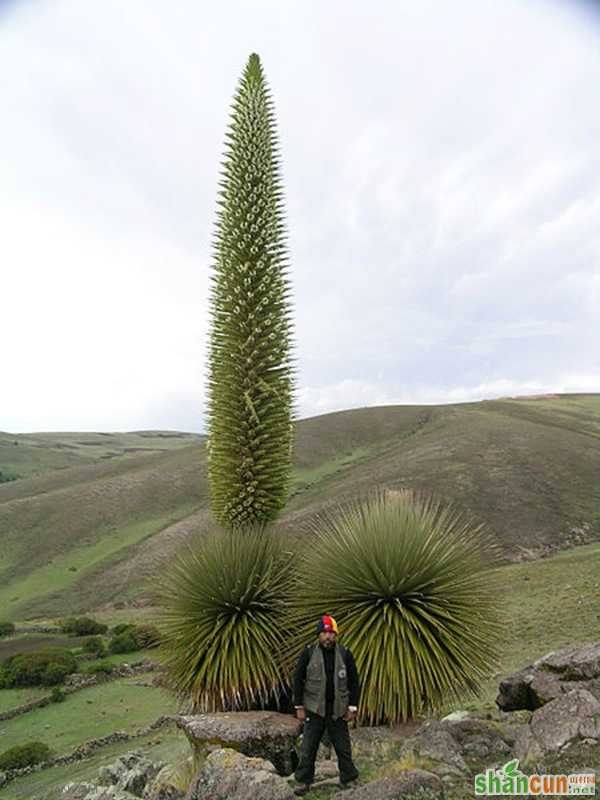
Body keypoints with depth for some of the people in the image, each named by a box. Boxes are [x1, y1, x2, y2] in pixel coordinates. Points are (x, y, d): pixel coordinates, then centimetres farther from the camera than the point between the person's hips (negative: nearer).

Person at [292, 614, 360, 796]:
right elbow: (298, 680, -3)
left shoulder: (345, 654, -5)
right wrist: (299, 707, -4)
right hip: (314, 709, -1)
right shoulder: (308, 653, -8)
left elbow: (353, 682, 2)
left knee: (343, 747, 9)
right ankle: (304, 782, 23)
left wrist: (352, 708, -1)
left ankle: (347, 780, 27)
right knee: (308, 748, 6)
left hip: (338, 710, 1)